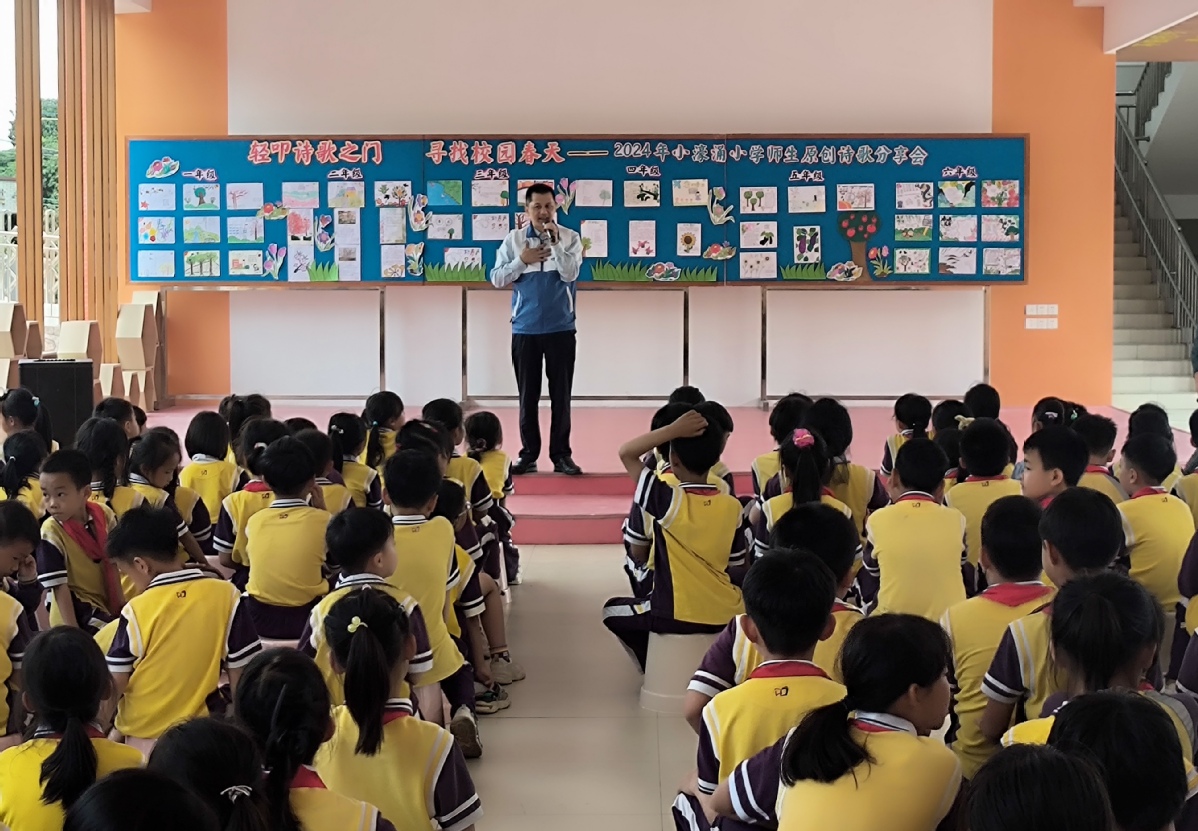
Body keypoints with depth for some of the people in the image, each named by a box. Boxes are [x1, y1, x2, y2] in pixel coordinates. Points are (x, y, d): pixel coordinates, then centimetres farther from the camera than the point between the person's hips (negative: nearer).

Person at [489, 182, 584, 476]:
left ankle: (562, 455, 10)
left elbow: (570, 274, -13)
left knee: (561, 395, 3)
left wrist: (555, 242, -20)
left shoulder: (569, 238, 0)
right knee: (528, 396, 6)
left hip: (560, 328, -1)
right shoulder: (513, 239, 3)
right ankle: (528, 455, 14)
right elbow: (496, 279, 1)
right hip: (525, 329, 1)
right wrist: (521, 260, -11)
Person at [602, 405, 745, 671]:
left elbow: (626, 452, -13)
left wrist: (674, 430, -18)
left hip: (676, 616, -4)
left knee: (613, 611, 23)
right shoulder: (732, 506, -5)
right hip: (726, 615, 4)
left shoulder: (668, 500, -18)